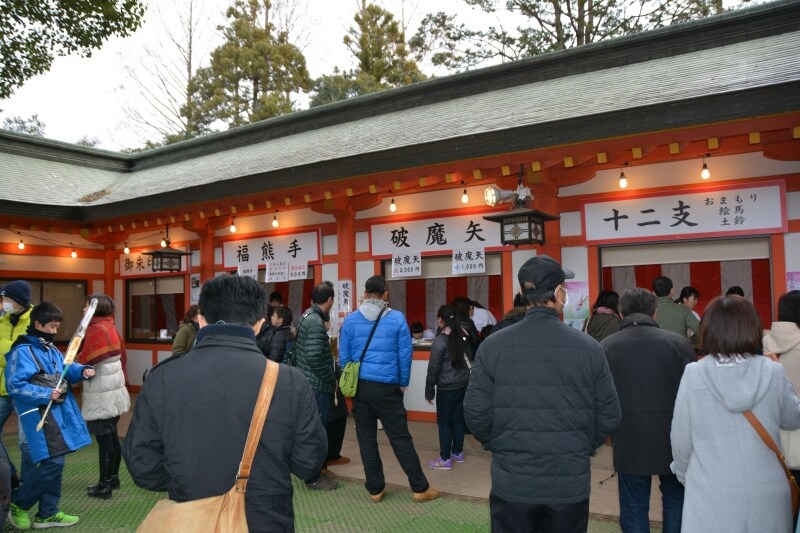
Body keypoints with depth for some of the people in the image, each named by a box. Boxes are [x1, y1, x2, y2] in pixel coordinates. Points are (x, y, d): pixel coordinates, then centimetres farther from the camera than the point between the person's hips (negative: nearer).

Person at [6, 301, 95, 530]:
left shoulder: (52, 349, 15)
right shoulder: (23, 351, -13)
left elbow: (66, 369, 18)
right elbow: (14, 385, -18)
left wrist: (82, 370, -3)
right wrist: (46, 394, -21)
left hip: (58, 411, 9)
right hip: (41, 414, -9)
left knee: (55, 462, 12)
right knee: (53, 462, -12)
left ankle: (47, 513, 22)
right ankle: (18, 504, 10)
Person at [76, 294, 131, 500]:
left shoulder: (97, 329, -16)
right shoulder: (110, 327, 11)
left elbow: (85, 360, -20)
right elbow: (122, 356, 15)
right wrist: (121, 378, 20)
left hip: (101, 394, -9)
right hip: (113, 390, 9)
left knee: (104, 440, -2)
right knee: (112, 437, 16)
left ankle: (104, 485, 5)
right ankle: (113, 477, 26)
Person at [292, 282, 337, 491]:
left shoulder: (307, 316, 9)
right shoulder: (316, 322, -21)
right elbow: (314, 357, -29)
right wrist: (331, 378, -15)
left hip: (307, 383, 10)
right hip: (317, 386, -10)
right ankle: (313, 478, 11)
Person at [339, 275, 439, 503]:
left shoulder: (350, 320, 1)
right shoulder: (397, 318, -4)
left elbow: (344, 356, 4)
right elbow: (405, 355, -1)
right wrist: (403, 384, 11)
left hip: (360, 387, 2)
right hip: (387, 387, -2)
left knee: (366, 439, 11)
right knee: (400, 438, 4)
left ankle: (375, 489, 19)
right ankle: (420, 488, 13)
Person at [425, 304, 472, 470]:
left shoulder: (440, 340, -14)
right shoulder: (462, 336, 5)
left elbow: (434, 368, -12)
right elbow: (469, 360, 10)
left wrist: (429, 391, -4)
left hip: (447, 388, -7)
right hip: (463, 385, 7)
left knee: (444, 422, 2)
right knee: (458, 419, 15)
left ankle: (445, 459, 8)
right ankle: (458, 453, 26)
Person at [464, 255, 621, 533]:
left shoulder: (492, 346, -10)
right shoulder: (588, 347, -9)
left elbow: (476, 413, -10)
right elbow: (609, 416, -4)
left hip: (512, 483, 0)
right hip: (571, 484, 1)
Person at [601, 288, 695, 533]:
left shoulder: (605, 347, -6)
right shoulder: (679, 343, -7)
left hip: (629, 442, 0)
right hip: (673, 439, 1)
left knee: (634, 509, 11)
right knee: (675, 499, 23)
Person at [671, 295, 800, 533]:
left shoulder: (694, 374, -14)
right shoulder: (773, 372, -9)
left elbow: (681, 438, -6)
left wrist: (683, 473, 13)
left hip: (711, 493, -2)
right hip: (767, 493, 2)